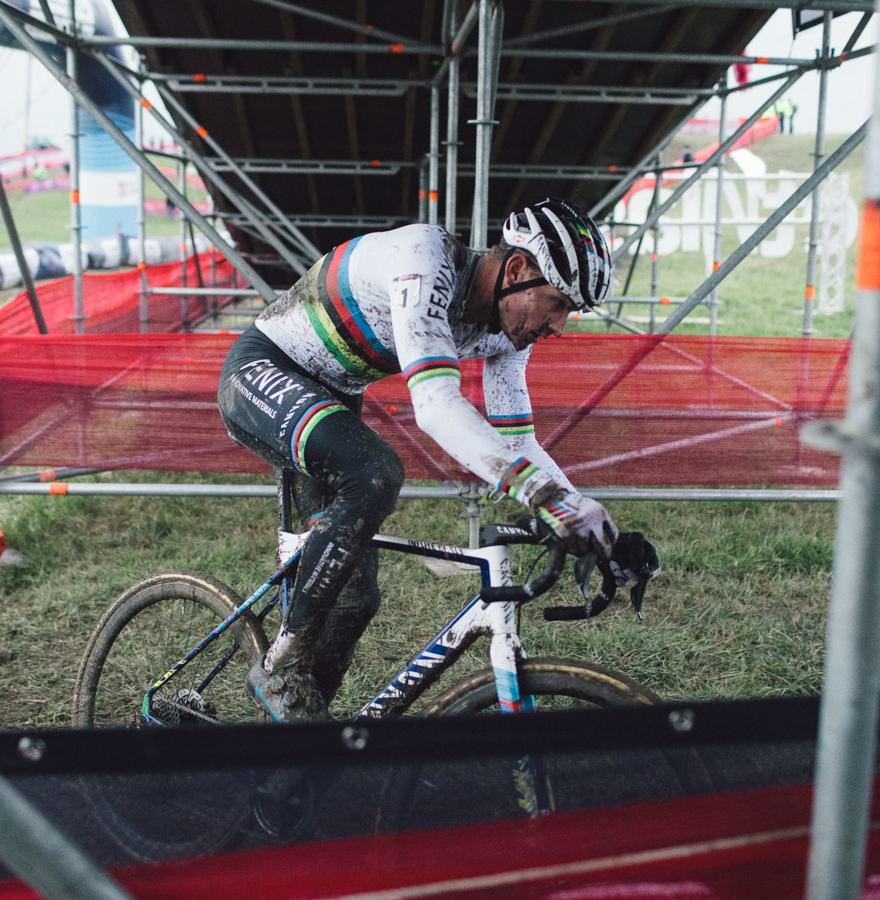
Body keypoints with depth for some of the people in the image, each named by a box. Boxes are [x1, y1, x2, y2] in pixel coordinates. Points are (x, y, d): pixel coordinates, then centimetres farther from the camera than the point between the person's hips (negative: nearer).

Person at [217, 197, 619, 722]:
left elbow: (516, 443, -2)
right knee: (375, 476, -35)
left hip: (329, 402, 8)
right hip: (262, 372, -8)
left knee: (356, 595, 1)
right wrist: (544, 493, -51)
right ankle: (283, 669, -20)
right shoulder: (425, 261, -31)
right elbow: (436, 404, -43)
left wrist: (591, 525, -14)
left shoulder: (506, 329, -6)